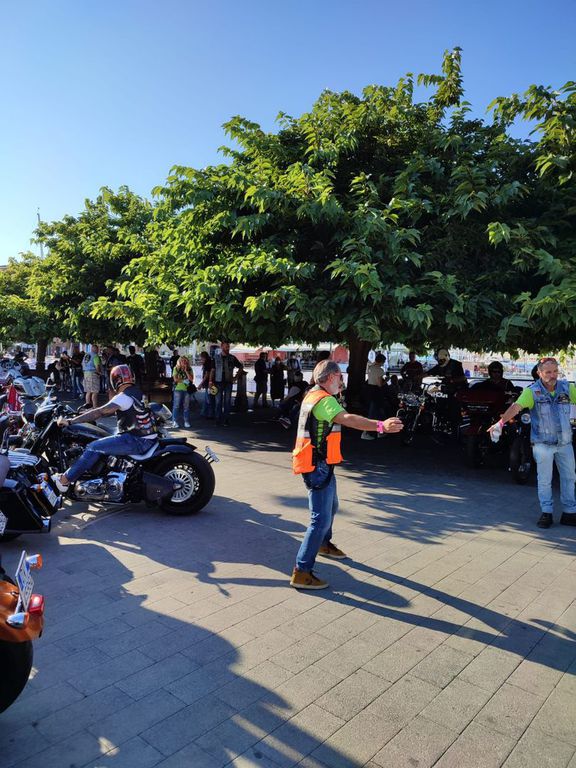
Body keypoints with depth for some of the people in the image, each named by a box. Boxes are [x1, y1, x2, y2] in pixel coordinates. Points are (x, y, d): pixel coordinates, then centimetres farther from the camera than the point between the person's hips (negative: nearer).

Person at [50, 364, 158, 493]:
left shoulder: (124, 397, -15)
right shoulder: (136, 392, 14)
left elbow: (100, 412, -22)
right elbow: (107, 411, 22)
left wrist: (70, 421, -20)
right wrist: (86, 413, 22)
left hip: (137, 441, -10)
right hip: (147, 438, 10)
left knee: (94, 447, -9)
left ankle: (64, 480, -3)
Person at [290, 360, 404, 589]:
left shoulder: (313, 395, 12)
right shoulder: (324, 399, -20)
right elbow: (347, 419, -39)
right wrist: (381, 425, -48)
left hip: (317, 463, 11)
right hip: (318, 466, -11)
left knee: (331, 506, 29)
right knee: (321, 519, -10)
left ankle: (324, 544, 52)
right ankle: (302, 573, -7)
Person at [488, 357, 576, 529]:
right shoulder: (532, 391, -12)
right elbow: (516, 406, -25)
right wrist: (501, 422, -40)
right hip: (543, 443, -4)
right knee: (544, 480, 4)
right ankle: (546, 513, 16)